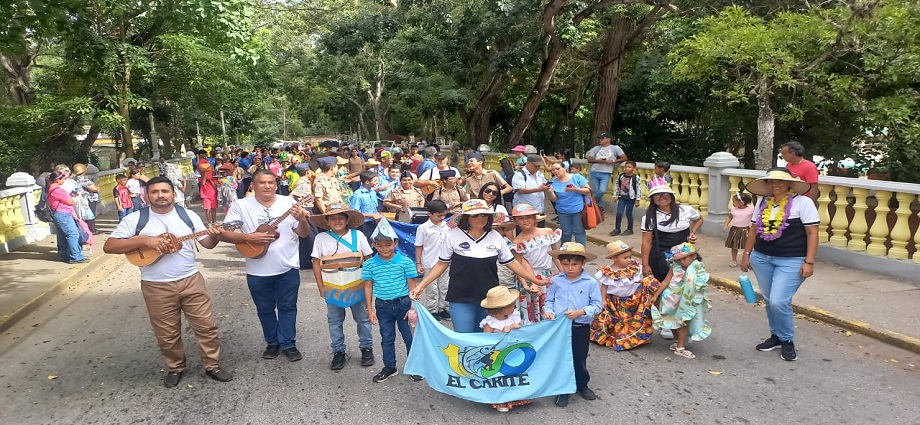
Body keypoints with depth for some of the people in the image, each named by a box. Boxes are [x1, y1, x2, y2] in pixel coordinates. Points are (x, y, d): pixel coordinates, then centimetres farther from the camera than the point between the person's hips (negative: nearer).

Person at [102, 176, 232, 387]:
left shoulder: (188, 216, 3)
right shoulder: (135, 219, -4)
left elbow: (207, 243, 7)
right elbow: (108, 246, -9)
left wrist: (214, 236, -17)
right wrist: (144, 240, -21)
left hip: (191, 280, 2)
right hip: (157, 287, -1)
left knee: (206, 325, 6)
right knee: (167, 334, 11)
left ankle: (212, 365, 22)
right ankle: (175, 368, 33)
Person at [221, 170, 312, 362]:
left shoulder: (288, 203, -4)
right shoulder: (240, 206, -7)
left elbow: (304, 234, -2)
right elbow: (225, 234, -10)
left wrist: (302, 220, -23)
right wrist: (249, 237, -24)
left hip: (288, 268, 0)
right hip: (258, 271, 0)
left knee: (287, 306, 11)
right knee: (265, 309, 16)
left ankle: (288, 344, 26)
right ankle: (272, 342, 34)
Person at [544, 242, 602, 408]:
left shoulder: (591, 283, -9)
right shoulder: (556, 281, -2)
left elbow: (597, 305, -7)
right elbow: (549, 300, 7)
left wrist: (581, 312, -21)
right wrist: (548, 311, -14)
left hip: (581, 327, -1)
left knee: (580, 358, 15)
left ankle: (582, 385, 38)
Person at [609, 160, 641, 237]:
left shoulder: (636, 178, -12)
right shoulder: (620, 176, 0)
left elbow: (638, 189, -9)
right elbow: (617, 186, 10)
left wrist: (637, 200, -8)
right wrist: (616, 196, 10)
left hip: (631, 198, -3)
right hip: (622, 197, 3)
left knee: (628, 214, 4)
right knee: (619, 213, -1)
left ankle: (629, 229, 19)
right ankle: (617, 229, 11)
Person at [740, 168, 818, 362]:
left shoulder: (803, 202, -9)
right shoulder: (763, 202, 7)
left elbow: (812, 233, -10)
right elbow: (754, 229, 15)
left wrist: (809, 262, -14)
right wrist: (746, 254, 15)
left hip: (791, 261, -5)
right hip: (761, 258, 6)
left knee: (779, 302, -12)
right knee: (769, 301, 12)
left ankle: (787, 341, 12)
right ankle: (776, 336, 31)